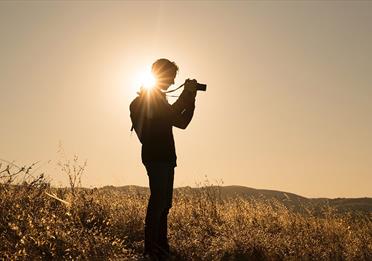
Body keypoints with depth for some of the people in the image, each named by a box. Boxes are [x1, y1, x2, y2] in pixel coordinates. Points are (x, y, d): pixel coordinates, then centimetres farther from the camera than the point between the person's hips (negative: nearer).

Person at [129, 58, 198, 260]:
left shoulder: (158, 98, 24)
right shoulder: (147, 97, -5)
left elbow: (182, 122, 21)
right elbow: (169, 115, -21)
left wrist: (191, 97, 13)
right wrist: (187, 94, -9)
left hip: (164, 158, 10)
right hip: (155, 157, -10)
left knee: (164, 203, 9)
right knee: (158, 201, -12)